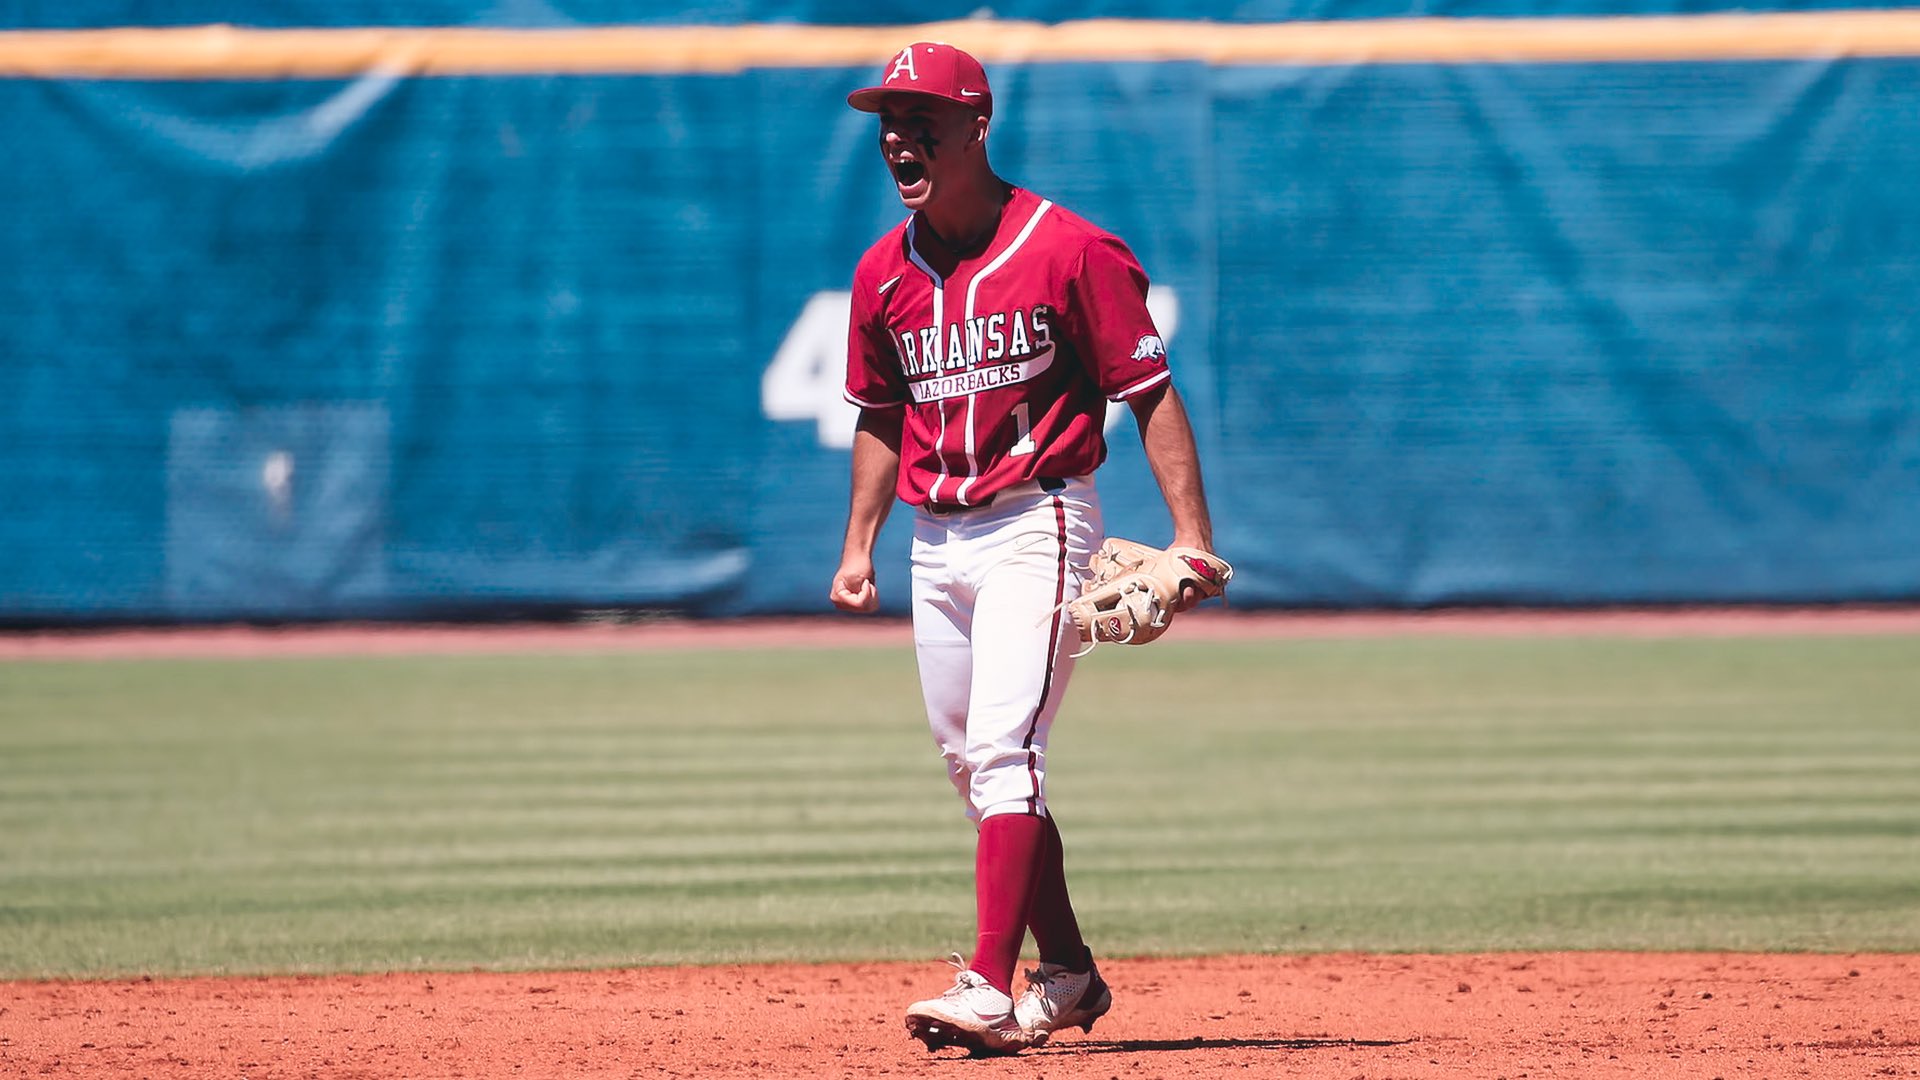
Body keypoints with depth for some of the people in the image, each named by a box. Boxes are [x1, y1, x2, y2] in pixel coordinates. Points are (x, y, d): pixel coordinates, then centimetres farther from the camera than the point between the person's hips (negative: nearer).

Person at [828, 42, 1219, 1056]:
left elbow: (1151, 396, -10)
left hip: (1037, 524, -7)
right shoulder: (884, 274, 7)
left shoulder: (1071, 251, -11)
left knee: (1003, 748, -18)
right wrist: (858, 545, 13)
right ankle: (1068, 975, 24)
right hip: (935, 542, 7)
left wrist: (1192, 538, -17)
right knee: (972, 762, 10)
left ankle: (991, 990, -23)